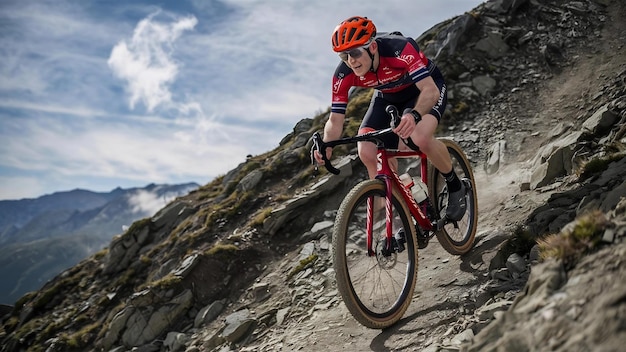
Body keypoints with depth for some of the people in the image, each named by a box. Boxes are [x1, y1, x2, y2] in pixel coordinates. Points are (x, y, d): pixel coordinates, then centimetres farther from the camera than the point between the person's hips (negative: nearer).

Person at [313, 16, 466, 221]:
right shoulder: (343, 75, -25)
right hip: (388, 97, 5)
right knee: (367, 153, -17)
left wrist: (413, 115, -65)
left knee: (420, 137, -34)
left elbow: (430, 90, -44)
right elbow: (335, 120, -20)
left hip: (426, 88, -4)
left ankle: (455, 186, -4)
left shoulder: (400, 48, -38)